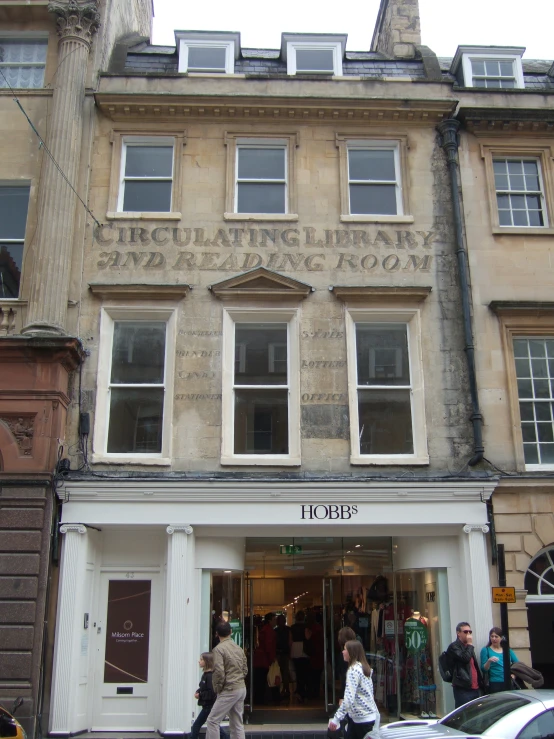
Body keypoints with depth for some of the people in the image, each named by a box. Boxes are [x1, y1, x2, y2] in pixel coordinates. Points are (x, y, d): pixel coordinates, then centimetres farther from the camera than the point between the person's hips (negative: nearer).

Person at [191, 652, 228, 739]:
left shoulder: (210, 676, -21)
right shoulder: (205, 674, 9)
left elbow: (211, 693, -25)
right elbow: (203, 688, 19)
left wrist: (200, 695, -17)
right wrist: (198, 692, -1)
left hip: (209, 706, -10)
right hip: (207, 705, 10)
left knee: (196, 725, -2)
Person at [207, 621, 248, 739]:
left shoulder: (219, 649, -12)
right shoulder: (238, 648, 10)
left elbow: (219, 672, -19)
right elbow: (245, 670, 14)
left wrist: (217, 688, -6)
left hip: (229, 690, -7)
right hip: (242, 689, 7)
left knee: (213, 720, -1)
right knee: (237, 723, 13)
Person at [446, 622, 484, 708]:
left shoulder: (468, 647, 22)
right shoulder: (454, 647, -5)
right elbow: (465, 658, -21)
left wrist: (481, 684, 18)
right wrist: (470, 644, -8)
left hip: (476, 688, 8)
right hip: (463, 689, -8)